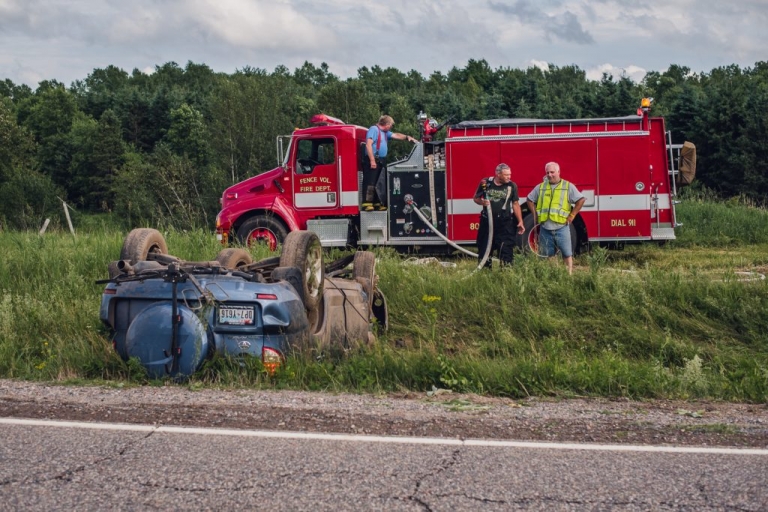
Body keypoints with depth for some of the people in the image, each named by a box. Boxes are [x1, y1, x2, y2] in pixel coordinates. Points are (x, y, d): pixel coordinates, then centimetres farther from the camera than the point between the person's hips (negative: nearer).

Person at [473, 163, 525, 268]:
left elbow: (515, 204, 6)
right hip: (487, 221, 1)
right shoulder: (486, 183, -1)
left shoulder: (512, 186, 0)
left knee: (506, 248, -5)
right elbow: (476, 198, 9)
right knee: (484, 247, 8)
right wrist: (482, 202, -13)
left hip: (505, 223, -1)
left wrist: (520, 221, 1)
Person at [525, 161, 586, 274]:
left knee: (567, 254, -1)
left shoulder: (568, 186, 0)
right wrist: (535, 214, 10)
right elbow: (529, 199, 20)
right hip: (545, 229, 3)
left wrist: (572, 215, -5)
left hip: (561, 228, -3)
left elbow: (581, 199, -1)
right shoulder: (540, 187, 10)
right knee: (547, 256, 10)